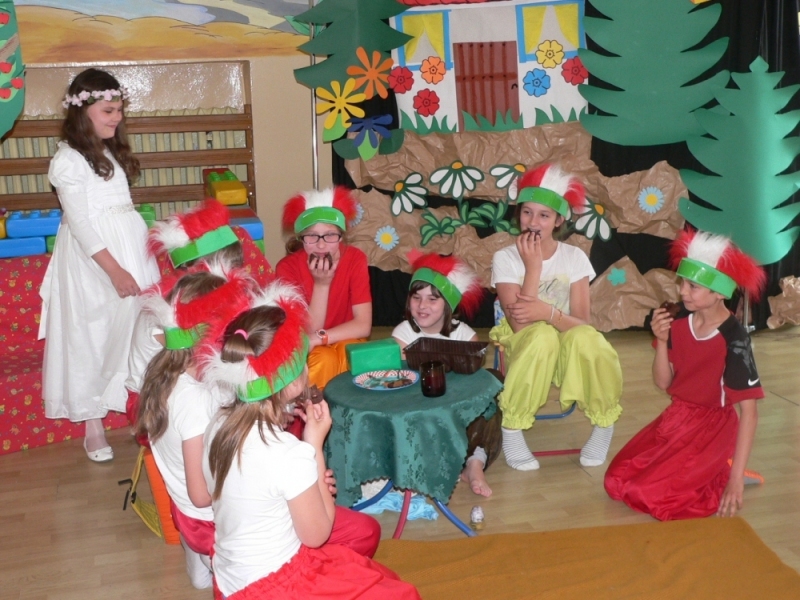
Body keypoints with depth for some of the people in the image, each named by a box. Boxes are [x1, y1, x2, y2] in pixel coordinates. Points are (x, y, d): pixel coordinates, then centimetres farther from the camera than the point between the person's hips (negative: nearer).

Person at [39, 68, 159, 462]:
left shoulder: (111, 151, 13)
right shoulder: (68, 160, -12)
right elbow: (81, 223, -16)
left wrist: (138, 264, 13)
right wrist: (115, 271, -18)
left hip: (130, 246, 7)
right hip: (93, 257, -7)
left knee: (132, 329, 8)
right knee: (91, 336, 2)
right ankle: (93, 424, 12)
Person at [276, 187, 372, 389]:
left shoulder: (355, 258, -15)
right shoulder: (287, 267, -18)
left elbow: (363, 325, -20)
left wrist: (318, 338, -32)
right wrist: (321, 283, -29)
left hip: (344, 341, 1)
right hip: (307, 347, -1)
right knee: (323, 360, -32)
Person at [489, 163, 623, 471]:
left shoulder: (574, 257, -7)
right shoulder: (505, 258, -11)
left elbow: (582, 324, -14)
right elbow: (520, 324, -23)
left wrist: (548, 312, -34)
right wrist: (533, 266, -27)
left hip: (568, 352, 1)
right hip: (524, 346, -1)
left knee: (584, 339, -33)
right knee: (542, 335, -35)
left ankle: (603, 425, -7)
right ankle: (511, 430, -19)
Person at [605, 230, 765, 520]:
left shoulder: (733, 339, -22)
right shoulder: (679, 322, -7)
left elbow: (749, 411, -22)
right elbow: (663, 382, 1)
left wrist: (735, 479, -26)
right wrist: (662, 341, -18)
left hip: (713, 427, -6)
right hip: (675, 419, 6)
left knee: (648, 494, -18)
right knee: (617, 481, -1)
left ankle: (722, 476, 5)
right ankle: (703, 471, 15)